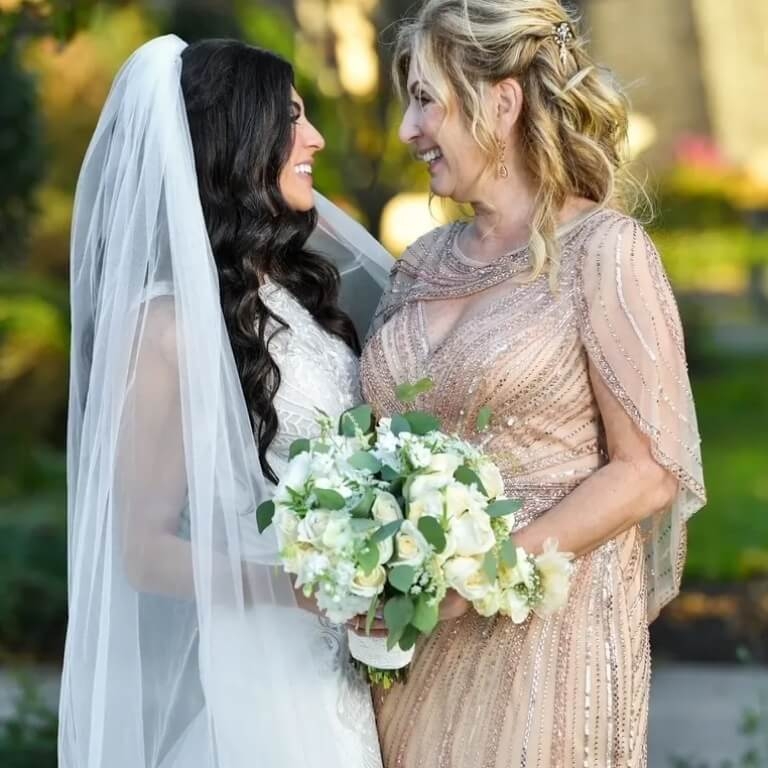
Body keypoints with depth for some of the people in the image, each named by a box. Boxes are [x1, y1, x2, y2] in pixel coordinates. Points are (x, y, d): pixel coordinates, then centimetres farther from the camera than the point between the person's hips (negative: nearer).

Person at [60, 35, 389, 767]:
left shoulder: (299, 287, 5)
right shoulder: (173, 324, -17)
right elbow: (144, 548, -16)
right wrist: (304, 587, -26)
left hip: (343, 664, 7)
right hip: (253, 671, -7)